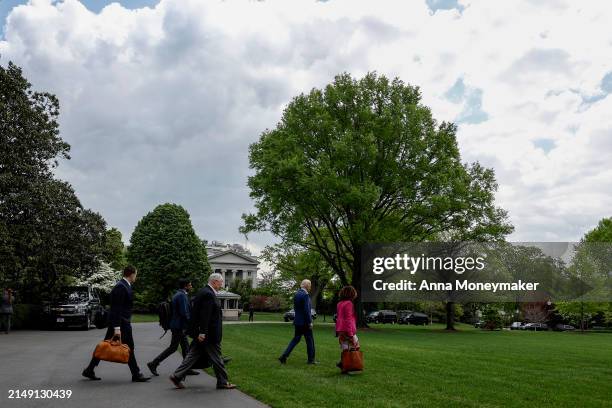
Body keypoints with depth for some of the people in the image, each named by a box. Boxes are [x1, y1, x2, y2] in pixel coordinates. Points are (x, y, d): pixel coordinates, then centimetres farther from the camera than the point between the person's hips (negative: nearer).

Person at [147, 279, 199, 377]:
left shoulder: (178, 294, 14)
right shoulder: (182, 295, -17)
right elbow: (184, 312, -22)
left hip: (179, 326, 10)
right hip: (179, 326, -10)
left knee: (185, 347, 11)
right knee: (173, 347, -2)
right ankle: (153, 364, 6)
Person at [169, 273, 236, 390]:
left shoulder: (203, 292, 13)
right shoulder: (208, 294, -19)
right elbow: (205, 315, -24)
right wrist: (202, 332, -25)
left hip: (201, 333, 10)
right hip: (208, 334, -10)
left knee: (193, 356, 13)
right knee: (216, 358, 2)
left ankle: (177, 376, 12)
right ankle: (222, 382, 12)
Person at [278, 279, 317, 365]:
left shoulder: (296, 294, 8)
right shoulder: (305, 295, -18)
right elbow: (306, 310, -21)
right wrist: (310, 322, -15)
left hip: (297, 321, 8)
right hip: (305, 322, -8)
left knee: (296, 339, 14)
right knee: (310, 340, 6)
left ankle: (284, 356, 6)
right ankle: (311, 360, 16)